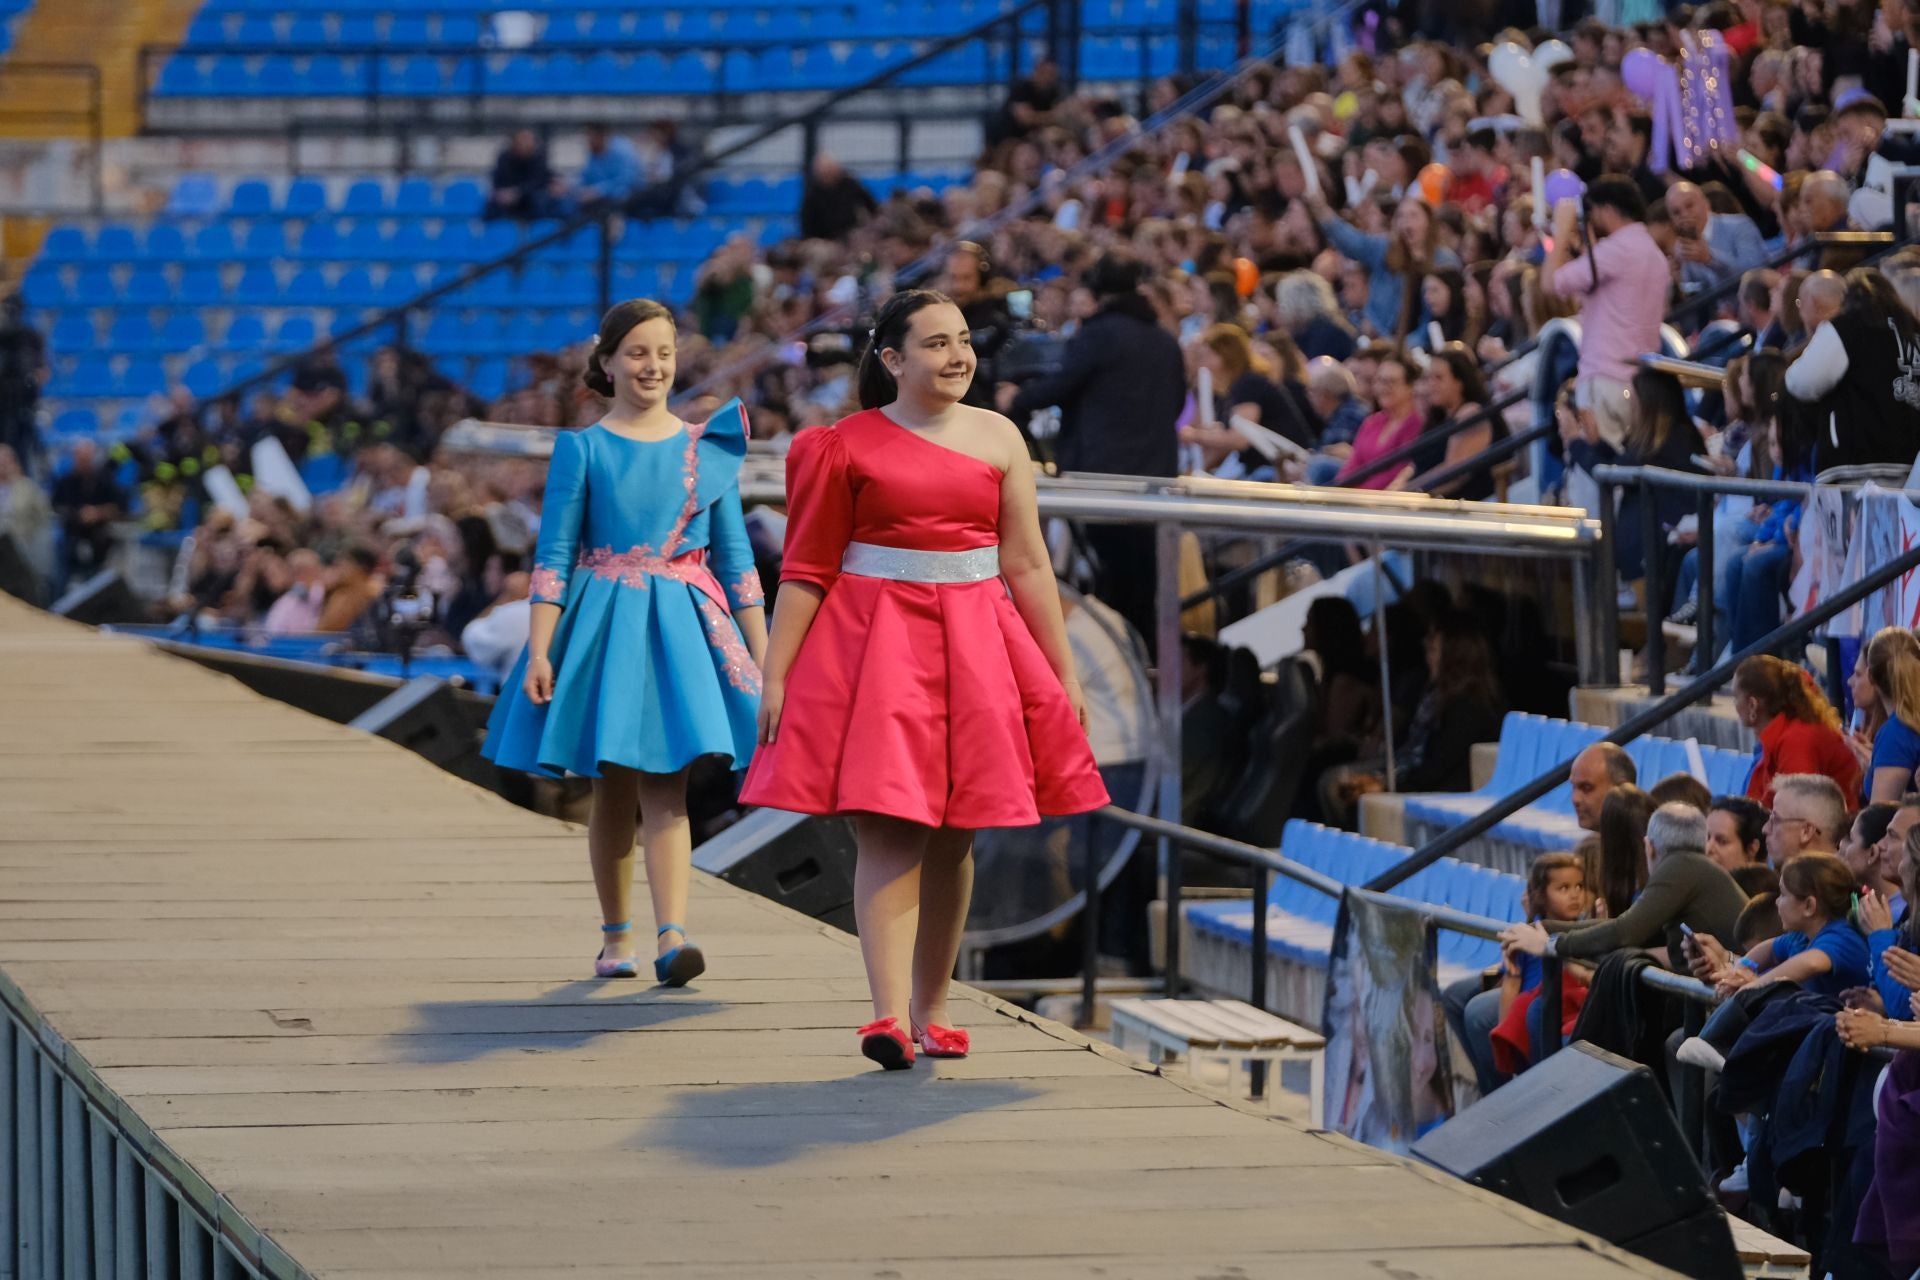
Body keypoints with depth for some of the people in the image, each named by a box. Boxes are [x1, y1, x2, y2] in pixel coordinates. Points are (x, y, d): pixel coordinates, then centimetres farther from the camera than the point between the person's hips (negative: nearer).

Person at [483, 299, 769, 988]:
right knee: (613, 789, 5)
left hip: (683, 627, 0)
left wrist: (762, 654, 7)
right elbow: (553, 556, 0)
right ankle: (616, 936, 18)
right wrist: (539, 650, -9)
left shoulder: (707, 448, 8)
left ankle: (672, 937, -22)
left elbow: (735, 555, 11)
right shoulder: (582, 449, 2)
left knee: (666, 786, -12)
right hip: (602, 624, 0)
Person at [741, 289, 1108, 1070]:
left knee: (953, 838, 7)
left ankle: (929, 1011, 18)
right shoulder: (843, 446, 1)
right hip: (875, 645, -3)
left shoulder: (997, 438, 9)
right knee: (888, 829, -14)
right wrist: (774, 675, -3)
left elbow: (1027, 566, 10)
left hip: (974, 647, 3)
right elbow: (805, 572, 2)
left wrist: (1063, 674, 8)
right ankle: (889, 1015, -22)